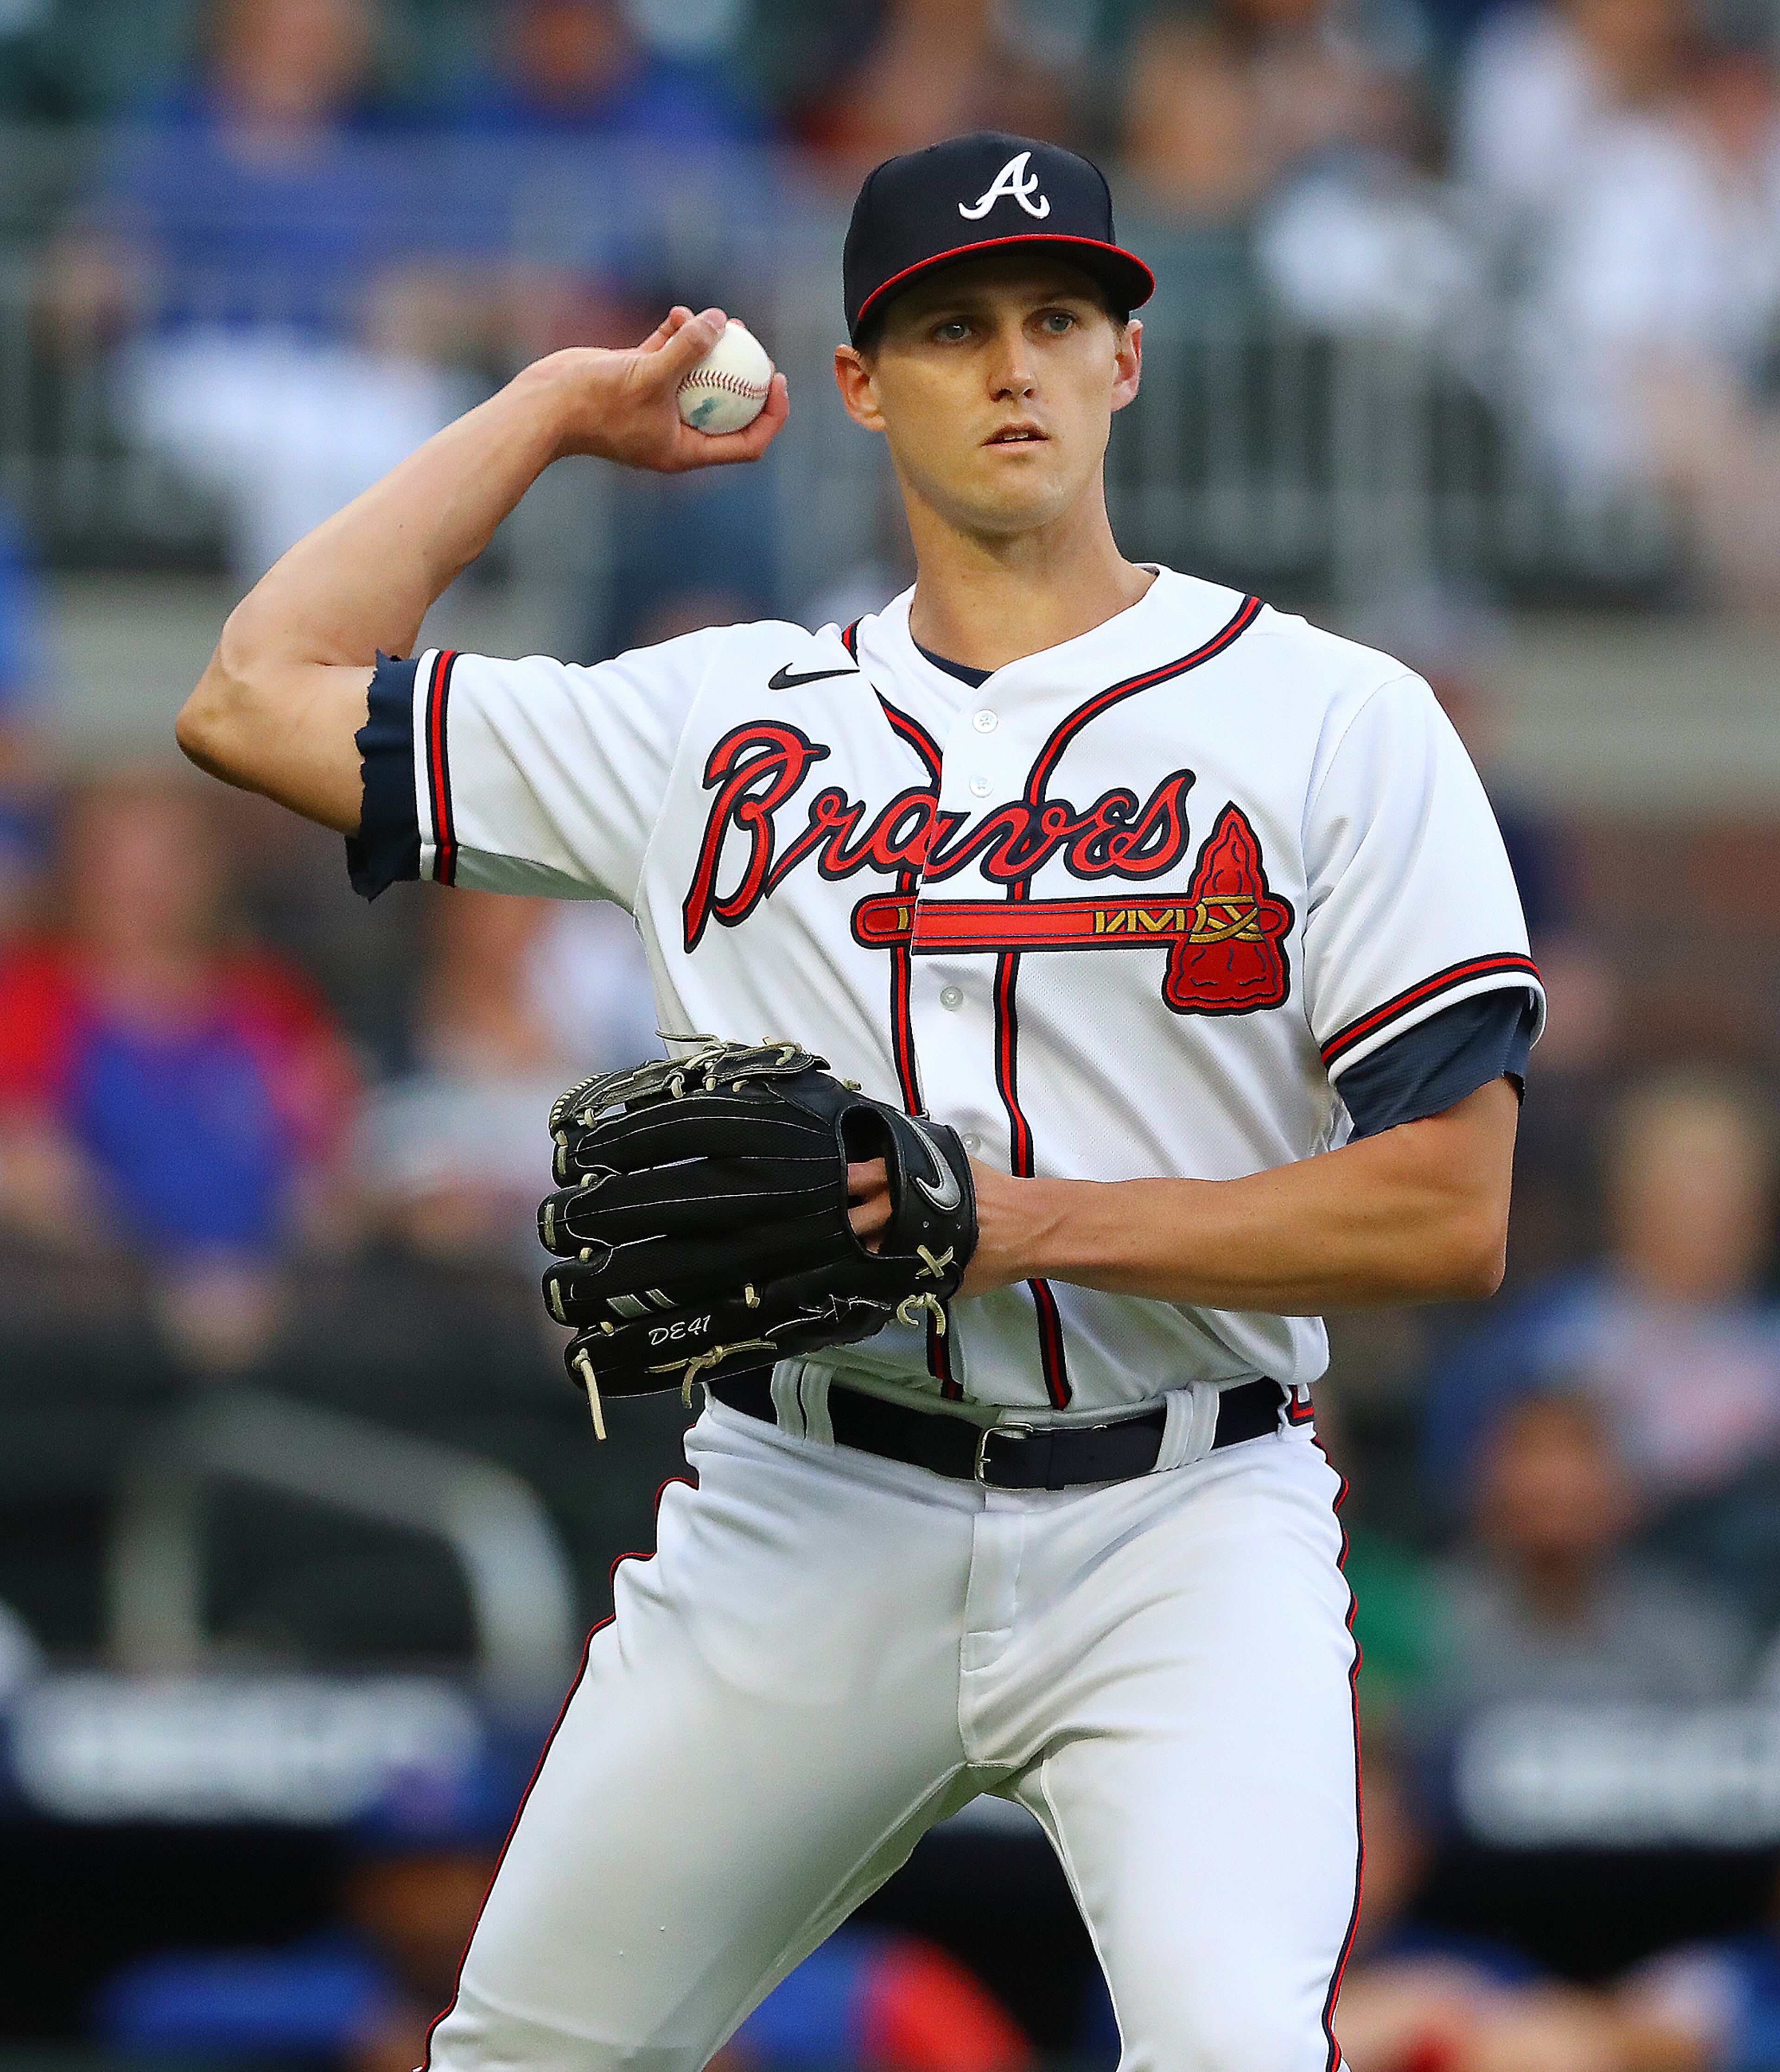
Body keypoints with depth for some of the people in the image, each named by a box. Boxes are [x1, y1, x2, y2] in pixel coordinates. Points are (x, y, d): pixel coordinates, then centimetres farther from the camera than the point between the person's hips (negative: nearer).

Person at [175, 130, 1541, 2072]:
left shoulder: (1338, 722, -1)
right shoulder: (723, 716, 10)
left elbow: (1451, 1215, -7)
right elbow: (257, 697, 10)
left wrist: (1025, 1222, -15)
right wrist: (554, 408, 15)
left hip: (1175, 1535, -3)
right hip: (798, 1524, 4)